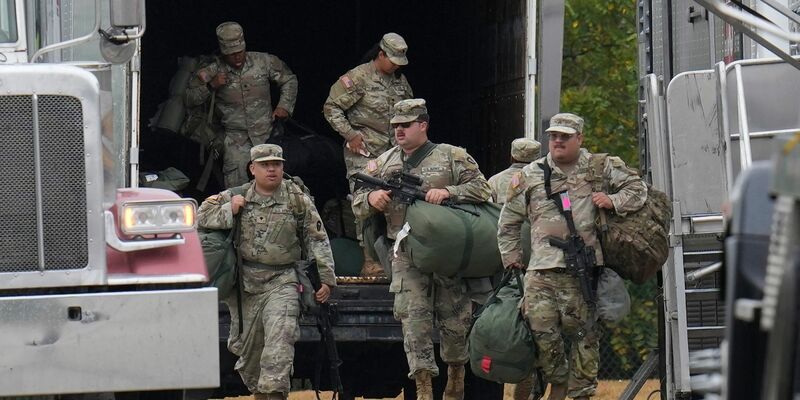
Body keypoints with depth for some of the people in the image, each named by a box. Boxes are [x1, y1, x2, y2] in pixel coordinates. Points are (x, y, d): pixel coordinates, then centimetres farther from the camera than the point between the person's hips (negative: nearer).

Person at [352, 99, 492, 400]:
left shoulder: (452, 157, 2)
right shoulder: (383, 163, 12)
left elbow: (481, 189, -4)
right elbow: (358, 206, 13)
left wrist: (448, 192, -19)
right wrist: (371, 198, -11)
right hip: (407, 257, 2)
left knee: (454, 318, 6)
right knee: (413, 318, -9)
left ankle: (456, 374, 28)